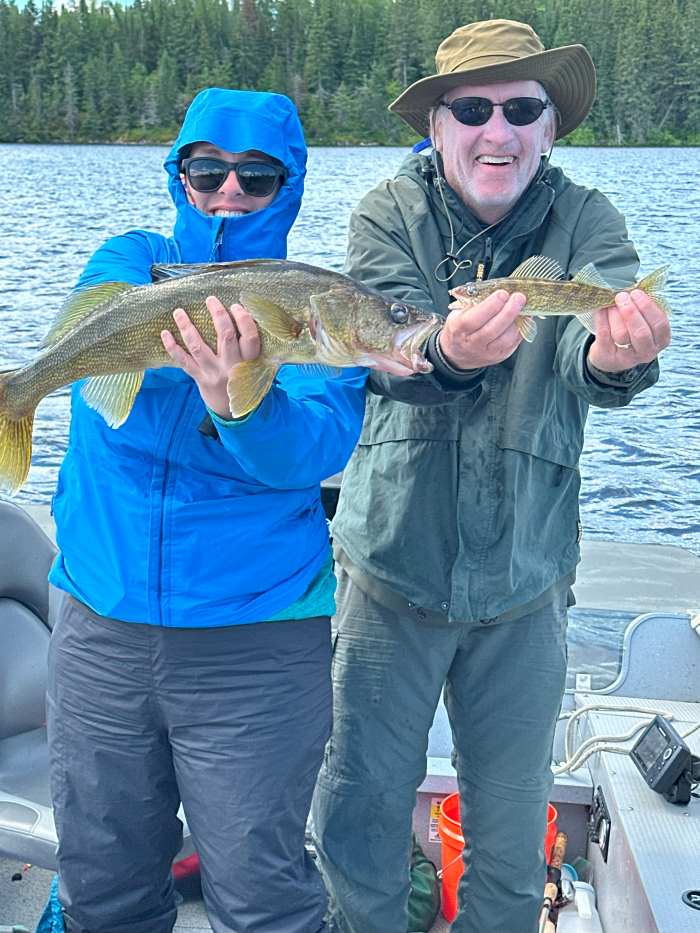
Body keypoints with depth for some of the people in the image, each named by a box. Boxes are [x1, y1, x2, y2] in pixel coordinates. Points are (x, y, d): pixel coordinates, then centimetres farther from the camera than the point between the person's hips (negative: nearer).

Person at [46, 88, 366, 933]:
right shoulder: (128, 261, 5)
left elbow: (311, 450, -20)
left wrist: (241, 399, -41)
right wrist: (202, 364, -30)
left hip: (257, 638, -2)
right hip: (99, 622, 3)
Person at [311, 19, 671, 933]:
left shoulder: (585, 221, -3)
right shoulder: (389, 216, -4)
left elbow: (592, 355, -22)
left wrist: (613, 354, -46)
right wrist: (447, 352, -44)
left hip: (524, 582, 1)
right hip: (392, 564, 0)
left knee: (512, 832, 15)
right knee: (359, 812, 10)